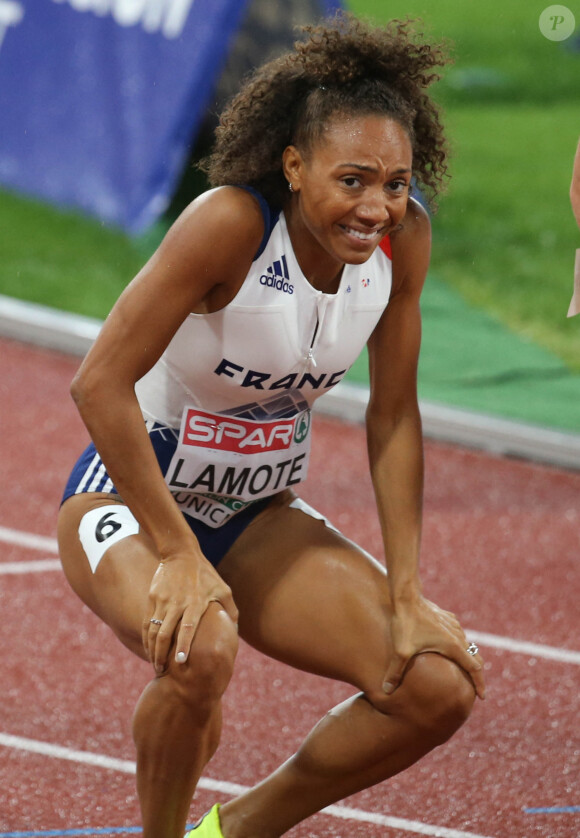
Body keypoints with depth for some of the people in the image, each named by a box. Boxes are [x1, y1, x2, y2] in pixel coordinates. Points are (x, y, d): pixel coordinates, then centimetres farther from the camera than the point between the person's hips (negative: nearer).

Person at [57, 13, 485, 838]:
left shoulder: (402, 237, -11)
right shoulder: (229, 223, -28)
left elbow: (393, 416, -1)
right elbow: (100, 382, -27)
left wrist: (405, 594, -5)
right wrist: (177, 555, -27)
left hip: (259, 519, 6)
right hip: (129, 502, -6)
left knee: (439, 688, -7)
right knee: (201, 652, -37)